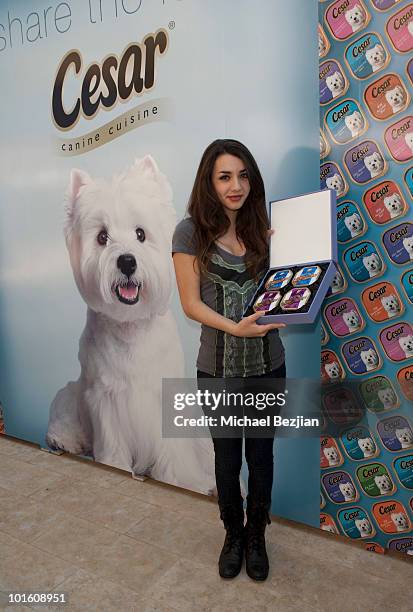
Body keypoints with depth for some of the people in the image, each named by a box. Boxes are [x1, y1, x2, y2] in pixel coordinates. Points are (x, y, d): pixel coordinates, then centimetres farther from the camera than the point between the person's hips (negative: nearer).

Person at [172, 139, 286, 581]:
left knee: (261, 456, 17)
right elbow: (190, 303, -10)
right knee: (227, 458, 17)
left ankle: (256, 535, 43)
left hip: (266, 365, 3)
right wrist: (234, 328, -23)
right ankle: (233, 533, 44)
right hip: (217, 368, -2)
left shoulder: (262, 227, 2)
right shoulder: (191, 231, -8)